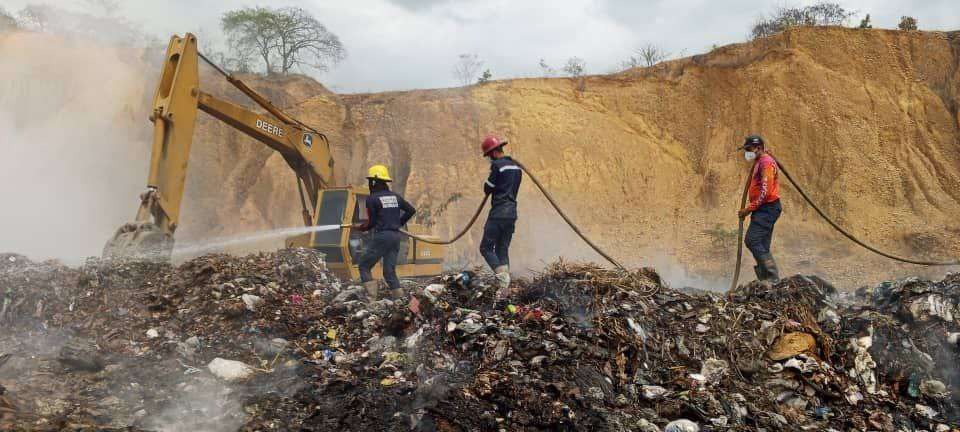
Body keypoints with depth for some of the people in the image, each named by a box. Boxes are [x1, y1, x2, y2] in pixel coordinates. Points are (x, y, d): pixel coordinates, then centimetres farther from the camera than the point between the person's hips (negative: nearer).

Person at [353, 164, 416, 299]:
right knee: (390, 271, 11)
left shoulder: (372, 198, -8)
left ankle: (371, 296, -7)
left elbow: (371, 222, -9)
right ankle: (399, 297, 0)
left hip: (380, 236, -6)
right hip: (395, 236, 6)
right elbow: (411, 210, 15)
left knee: (364, 266, 7)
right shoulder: (395, 196, 10)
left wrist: (360, 227, 9)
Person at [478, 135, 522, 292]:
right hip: (512, 213, 8)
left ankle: (502, 273, -18)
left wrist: (487, 183, 13)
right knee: (502, 250, 10)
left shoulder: (497, 165, -11)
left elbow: (487, 189, -6)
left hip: (498, 213, -8)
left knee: (486, 248, 1)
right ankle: (504, 289, 4)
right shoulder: (517, 166, 15)